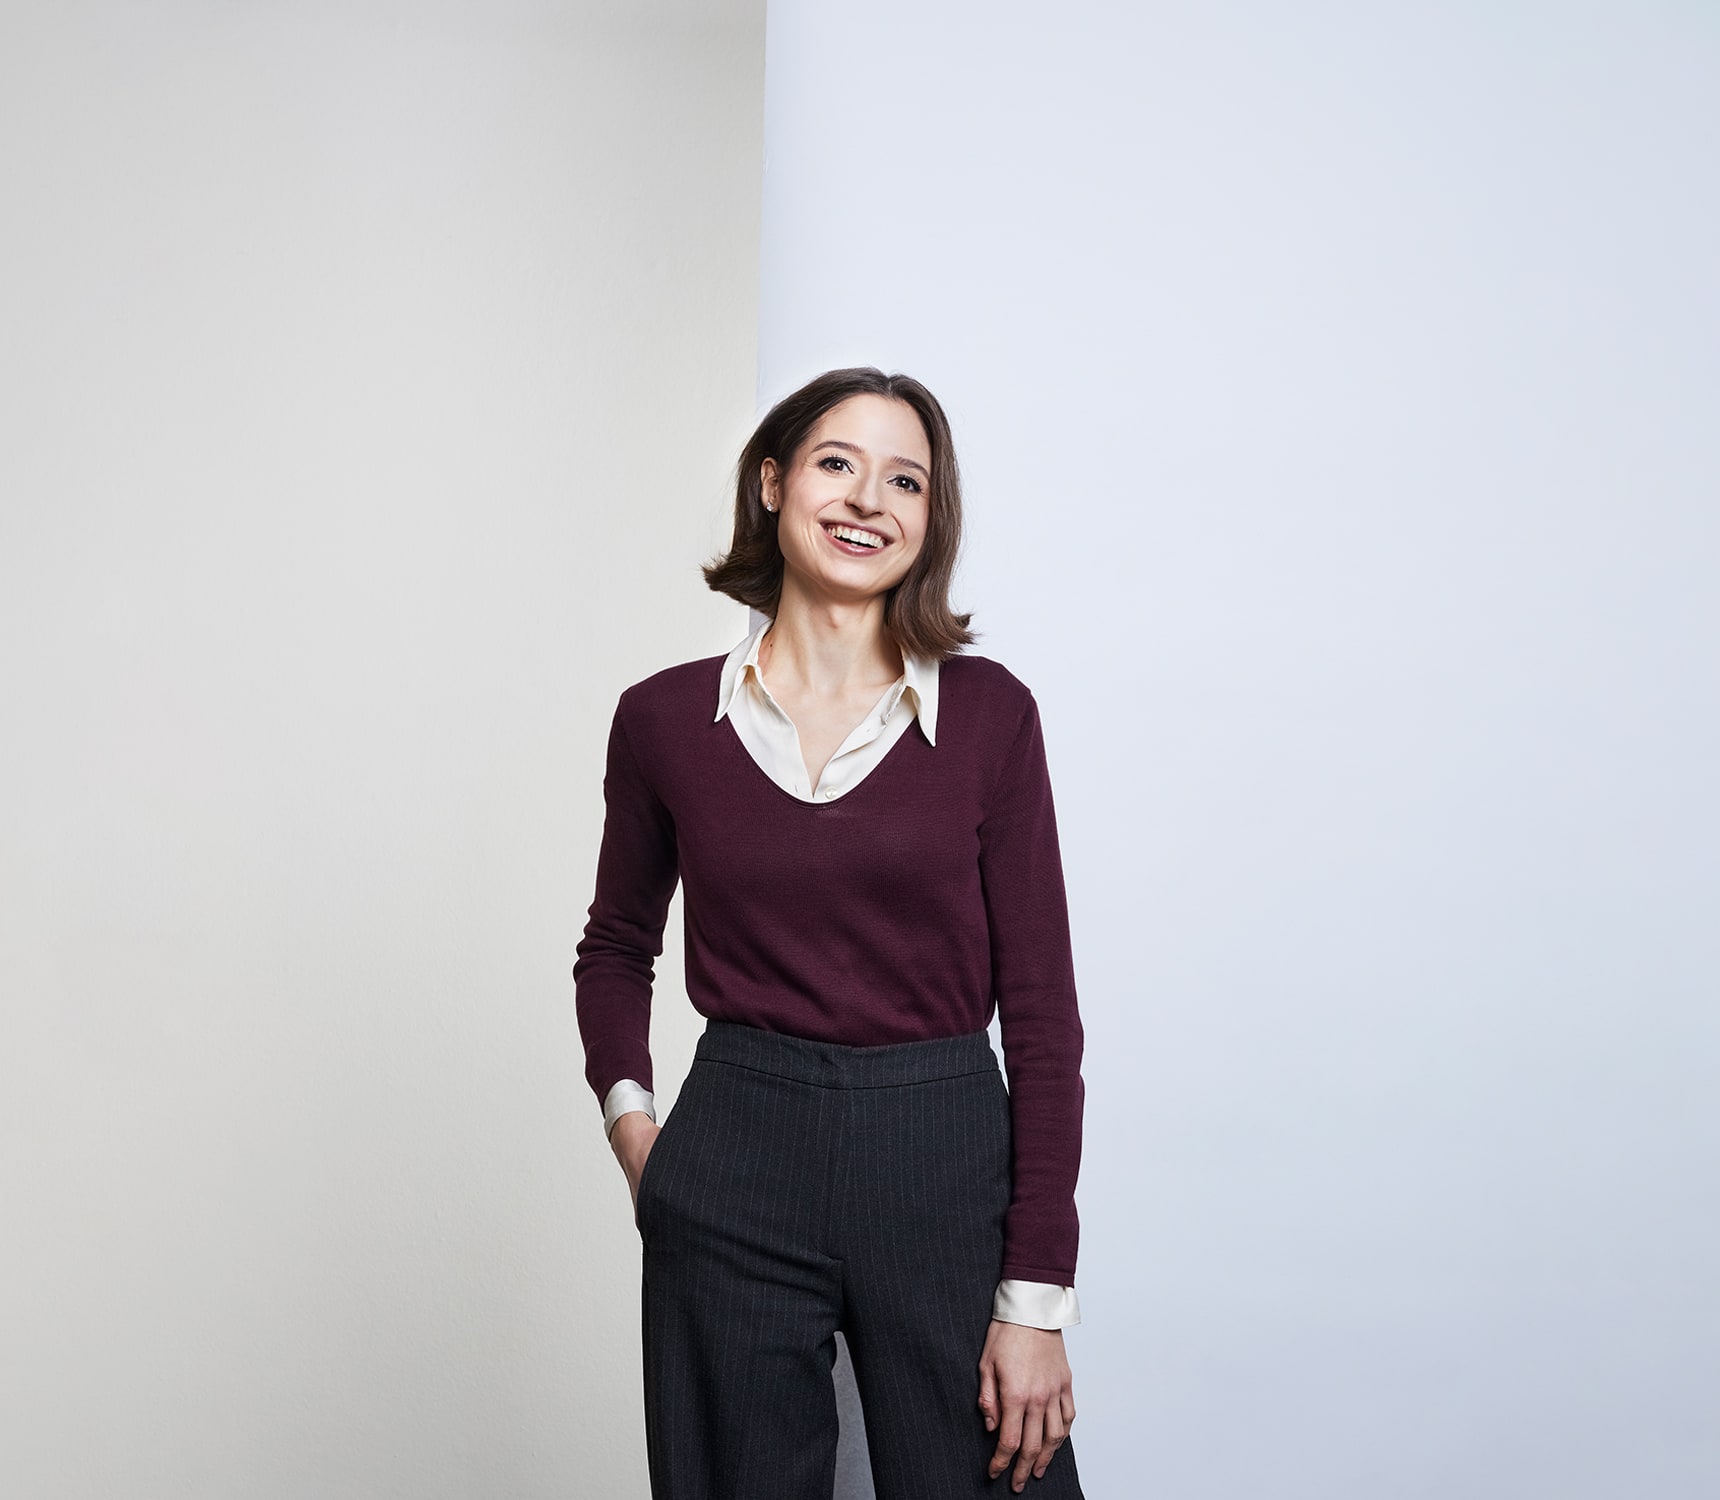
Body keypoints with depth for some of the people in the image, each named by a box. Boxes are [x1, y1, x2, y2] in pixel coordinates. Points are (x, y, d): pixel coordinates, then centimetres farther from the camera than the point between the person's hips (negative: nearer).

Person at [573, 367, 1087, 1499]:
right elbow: (618, 947, 19)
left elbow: (1043, 1012, -3)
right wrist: (630, 1118, 3)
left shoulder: (989, 712, -3)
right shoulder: (666, 719, 1)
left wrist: (1037, 1299, -6)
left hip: (944, 1162, -1)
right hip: (733, 1178, 1)